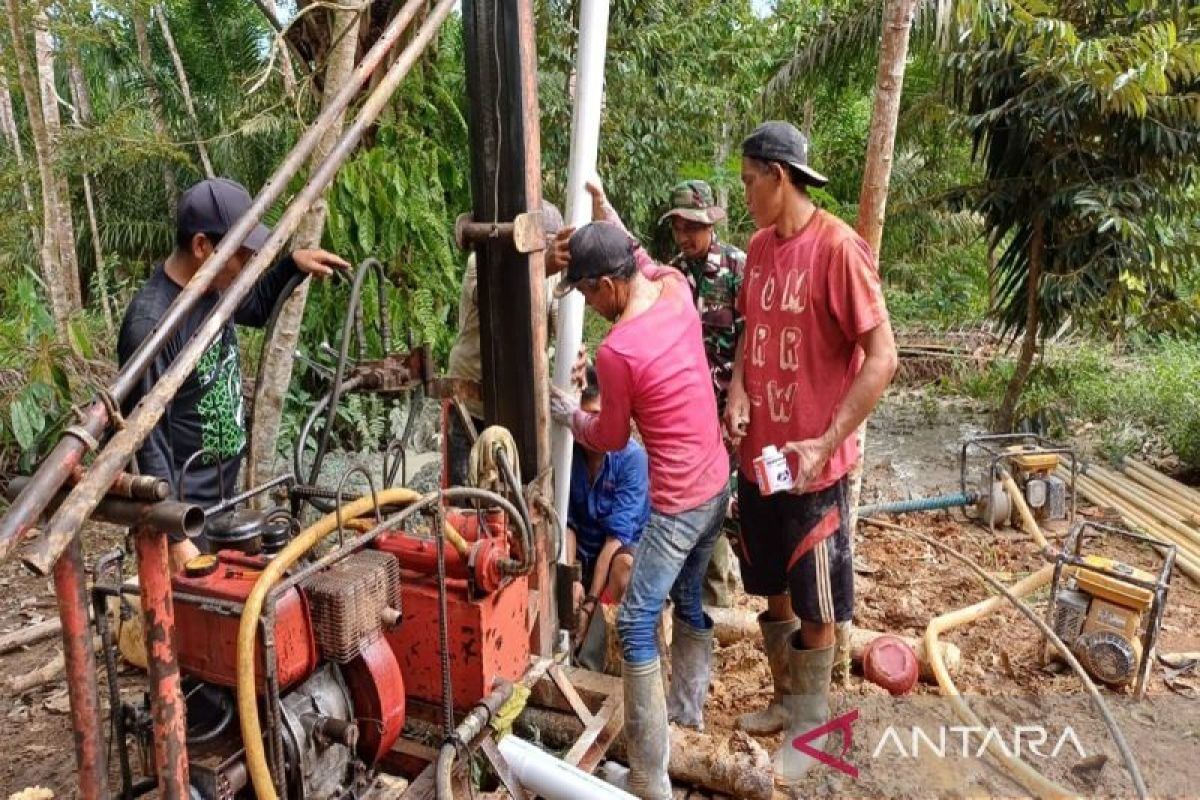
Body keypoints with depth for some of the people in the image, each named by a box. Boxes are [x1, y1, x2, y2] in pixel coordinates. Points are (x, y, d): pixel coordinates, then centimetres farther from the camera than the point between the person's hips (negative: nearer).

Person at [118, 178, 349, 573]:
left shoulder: (211, 286, -2)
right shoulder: (150, 324, -27)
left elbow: (256, 307, 21)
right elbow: (149, 441, -24)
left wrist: (293, 263, 3)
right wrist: (175, 537, -23)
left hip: (226, 495, 8)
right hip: (188, 511, -8)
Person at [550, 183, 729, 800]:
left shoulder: (615, 352, -22)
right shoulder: (676, 289, -2)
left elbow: (612, 438, -5)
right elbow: (648, 263, 25)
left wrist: (567, 413, 12)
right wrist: (610, 219, 29)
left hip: (679, 503, -9)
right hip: (718, 484, 9)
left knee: (636, 626, 0)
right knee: (688, 598, 24)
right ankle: (687, 708, 43)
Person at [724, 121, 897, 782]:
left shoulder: (838, 247, -16)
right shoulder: (760, 248, 6)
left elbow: (881, 357, -18)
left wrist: (825, 443, -22)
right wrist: (737, 395, -1)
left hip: (811, 464, -7)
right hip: (756, 455, 7)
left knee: (814, 606, 9)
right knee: (771, 590, 20)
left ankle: (808, 728, 29)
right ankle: (786, 700, 41)